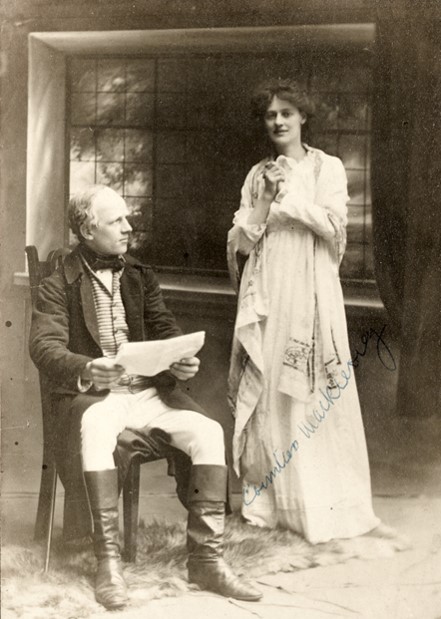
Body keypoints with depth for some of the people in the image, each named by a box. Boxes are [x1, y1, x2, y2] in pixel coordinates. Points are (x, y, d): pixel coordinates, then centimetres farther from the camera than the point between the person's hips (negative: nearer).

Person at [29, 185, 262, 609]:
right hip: (93, 392, -4)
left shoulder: (140, 277, 19)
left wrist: (182, 362, -9)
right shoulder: (58, 286, 3)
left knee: (208, 430, -21)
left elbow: (164, 330, 15)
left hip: (148, 388, 4)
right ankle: (108, 560, -33)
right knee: (96, 430, -39)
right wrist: (85, 370, -31)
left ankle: (205, 558, -17)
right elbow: (45, 347, -10)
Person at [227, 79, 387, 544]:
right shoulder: (257, 175, 13)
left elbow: (333, 225, -9)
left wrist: (288, 195, -11)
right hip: (267, 292, 3)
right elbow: (242, 242, 5)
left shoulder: (327, 168, 5)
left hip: (310, 292, -3)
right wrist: (267, 199, -9)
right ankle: (269, 498, 10)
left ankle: (324, 502, 3)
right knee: (266, 391, 2)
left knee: (314, 395, -4)